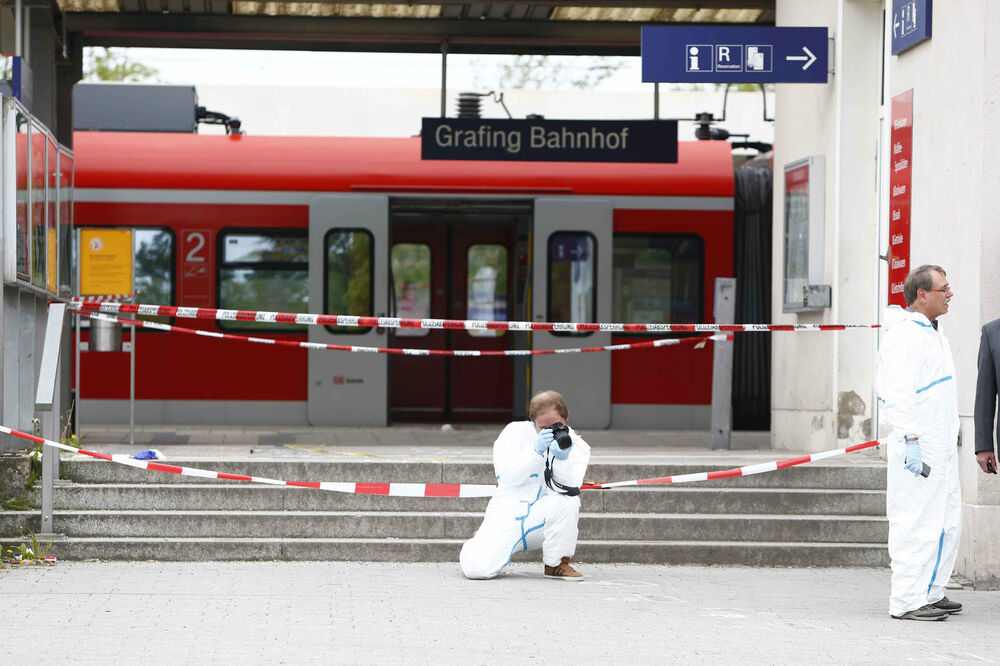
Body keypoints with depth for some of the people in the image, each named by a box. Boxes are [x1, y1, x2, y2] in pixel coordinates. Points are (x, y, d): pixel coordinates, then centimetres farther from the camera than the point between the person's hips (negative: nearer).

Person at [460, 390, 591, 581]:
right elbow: (509, 476, -14)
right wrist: (536, 451, -25)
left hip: (542, 518, 1)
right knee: (478, 569, -24)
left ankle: (556, 564, -9)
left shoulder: (578, 447, 2)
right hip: (508, 513, -1)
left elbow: (567, 489, -12)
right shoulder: (515, 432, -1)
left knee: (569, 501, -34)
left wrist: (562, 458, -28)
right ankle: (476, 549, 18)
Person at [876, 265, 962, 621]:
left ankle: (931, 593, 24)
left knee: (947, 522, 14)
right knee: (917, 525, -9)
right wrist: (911, 438, -27)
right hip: (917, 448, -10)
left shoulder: (931, 333, 19)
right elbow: (898, 391, -22)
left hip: (940, 446, 10)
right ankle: (907, 601, -6)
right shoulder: (904, 334, -14)